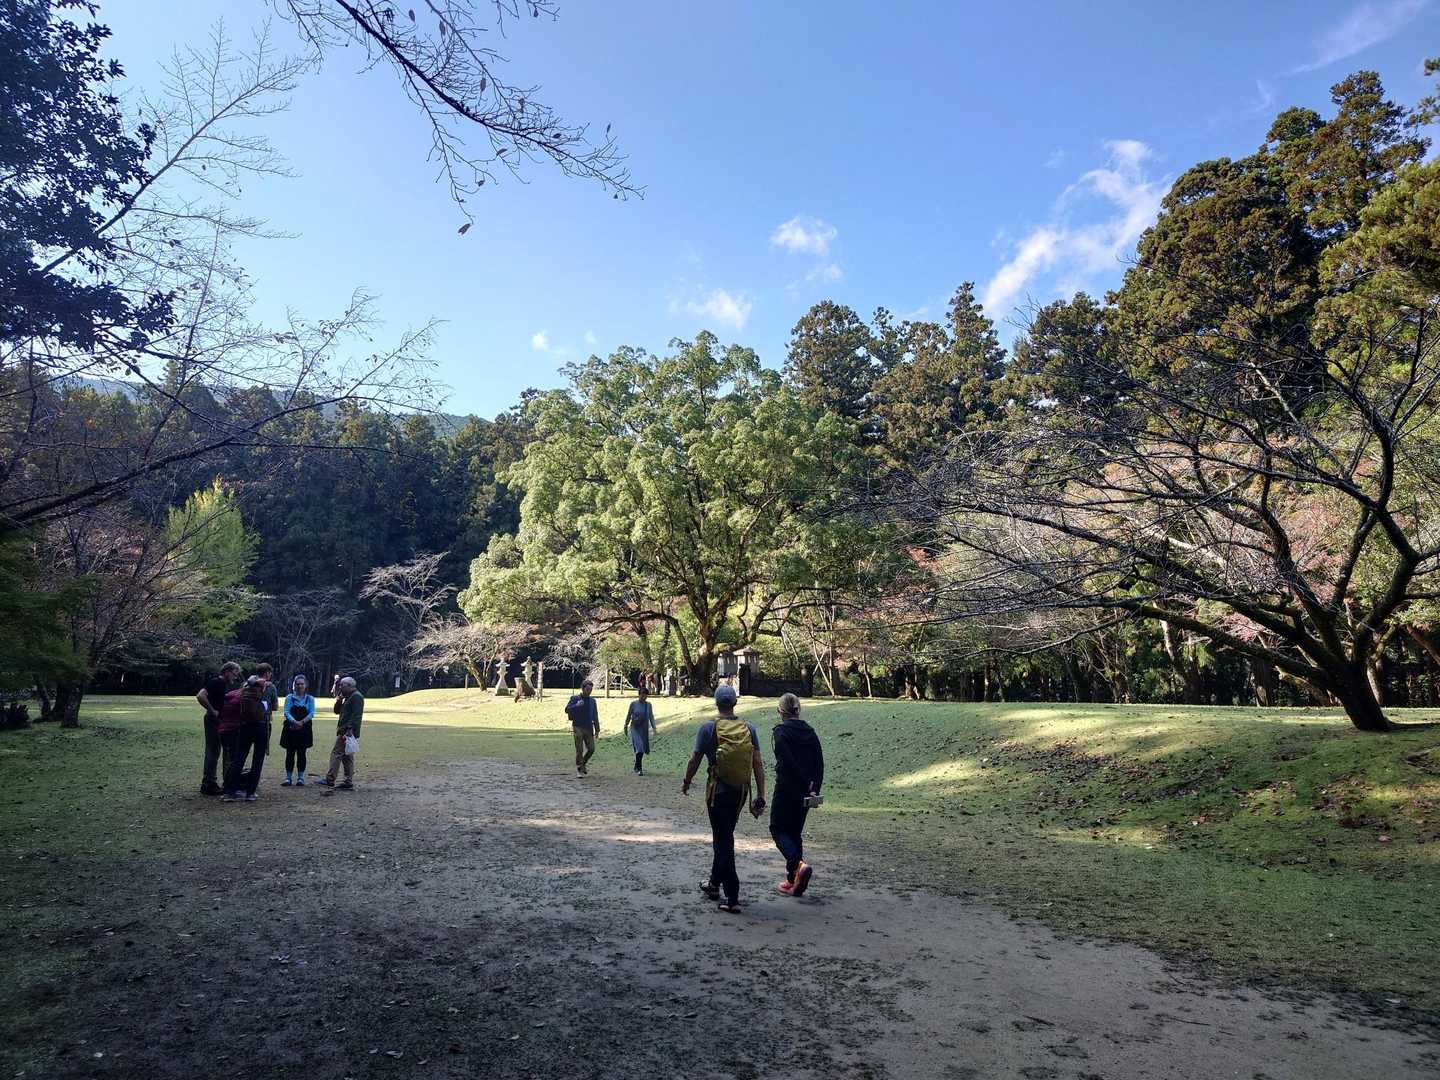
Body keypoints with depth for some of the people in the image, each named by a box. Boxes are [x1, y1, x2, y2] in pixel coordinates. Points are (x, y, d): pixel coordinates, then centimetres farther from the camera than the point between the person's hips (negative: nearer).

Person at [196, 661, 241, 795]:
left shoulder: (226, 684, 15)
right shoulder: (215, 682, -14)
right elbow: (200, 696, -27)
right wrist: (212, 711, -22)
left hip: (223, 722, 10)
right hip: (213, 721, -10)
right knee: (212, 752, -6)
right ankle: (208, 785, 0)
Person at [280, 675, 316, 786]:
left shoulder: (310, 699, 5)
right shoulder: (289, 697, 4)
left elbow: (311, 713, -4)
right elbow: (287, 712, -6)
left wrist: (302, 722, -20)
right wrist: (294, 722, -23)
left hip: (304, 729, 0)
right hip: (290, 729, 0)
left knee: (301, 753, 5)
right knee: (290, 753, 2)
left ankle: (301, 778, 11)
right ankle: (288, 777, 9)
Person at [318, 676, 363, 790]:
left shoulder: (356, 697, -11)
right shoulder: (349, 697, 23)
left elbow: (356, 715, -20)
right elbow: (337, 711, 24)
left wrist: (349, 729, -26)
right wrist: (339, 700, 7)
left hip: (348, 732, -11)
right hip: (345, 732, 11)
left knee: (336, 753, -10)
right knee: (347, 758, 10)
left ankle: (330, 780, -8)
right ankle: (349, 783, 13)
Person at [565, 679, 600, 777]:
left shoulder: (592, 701, 11)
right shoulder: (575, 698, 0)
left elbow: (595, 716, 15)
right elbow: (567, 710, -6)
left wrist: (597, 729, 10)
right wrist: (576, 705, -21)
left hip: (589, 728, 4)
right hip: (578, 727, -4)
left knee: (591, 749, 1)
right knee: (579, 750, -6)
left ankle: (583, 763, 27)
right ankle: (579, 769, 5)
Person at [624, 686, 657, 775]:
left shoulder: (648, 705, 4)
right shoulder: (633, 704, -5)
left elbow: (651, 717, 9)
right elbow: (628, 716, 4)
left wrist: (654, 727, 0)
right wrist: (626, 726, 10)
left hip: (644, 729, 4)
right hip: (635, 728, -4)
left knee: (642, 748, 9)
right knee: (639, 747, -15)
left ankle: (637, 767, 28)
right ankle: (639, 769, -13)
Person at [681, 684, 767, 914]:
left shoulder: (708, 728, -10)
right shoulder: (749, 728, -1)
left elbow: (695, 760, -4)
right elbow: (758, 764, -3)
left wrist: (686, 783, 13)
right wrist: (760, 796, 1)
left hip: (718, 791, -4)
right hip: (741, 792, 4)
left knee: (723, 840, 2)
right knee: (724, 837, 22)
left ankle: (732, 898, 0)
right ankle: (715, 883, 36)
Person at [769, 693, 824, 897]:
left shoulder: (781, 731, -10)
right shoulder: (810, 731, 8)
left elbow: (788, 761, -19)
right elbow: (819, 763, 2)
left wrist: (807, 784, -14)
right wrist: (814, 788, -1)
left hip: (786, 790, -6)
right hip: (805, 793, 6)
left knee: (778, 829, 7)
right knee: (795, 832, 16)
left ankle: (799, 864, -16)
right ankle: (794, 881, 17)